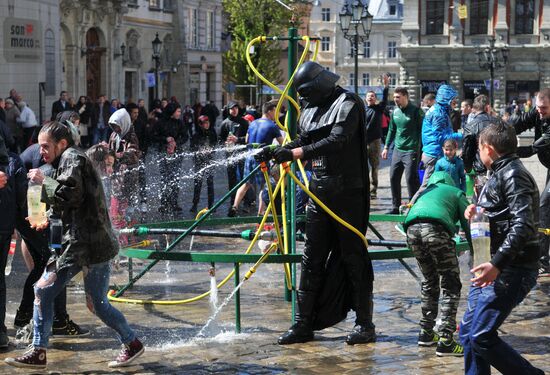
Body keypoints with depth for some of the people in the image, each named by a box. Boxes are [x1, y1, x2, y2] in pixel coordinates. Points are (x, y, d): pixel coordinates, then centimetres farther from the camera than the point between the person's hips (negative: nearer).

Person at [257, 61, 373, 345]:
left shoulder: (348, 105, -10)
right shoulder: (310, 110, 15)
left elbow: (335, 142, -21)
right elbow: (303, 141, 14)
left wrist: (293, 153, -25)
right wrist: (275, 151, -4)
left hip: (348, 193, -7)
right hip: (319, 192, 7)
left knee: (353, 257, -2)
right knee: (312, 258, 6)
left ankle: (364, 324, 6)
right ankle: (303, 323, 11)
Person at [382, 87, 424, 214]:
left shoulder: (415, 111, -8)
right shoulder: (395, 112, 11)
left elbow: (422, 130, -8)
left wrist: (421, 150, -13)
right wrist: (386, 147, 18)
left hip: (411, 150, -7)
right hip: (397, 150, 7)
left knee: (411, 178, -9)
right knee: (393, 178, 8)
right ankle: (395, 207, 18)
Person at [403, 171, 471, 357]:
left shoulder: (426, 192, 40)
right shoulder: (457, 193, 29)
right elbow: (468, 225, 22)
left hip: (412, 229, 5)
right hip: (436, 229, -5)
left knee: (429, 282, 25)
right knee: (451, 286, 5)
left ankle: (426, 333, 31)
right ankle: (445, 341, -2)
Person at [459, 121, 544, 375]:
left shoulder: (513, 175, -14)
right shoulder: (501, 174, 17)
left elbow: (523, 225, -24)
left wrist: (497, 264, -30)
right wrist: (477, 211, 6)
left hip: (512, 271, -10)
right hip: (496, 267, 10)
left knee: (481, 337, -13)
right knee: (468, 331, 11)